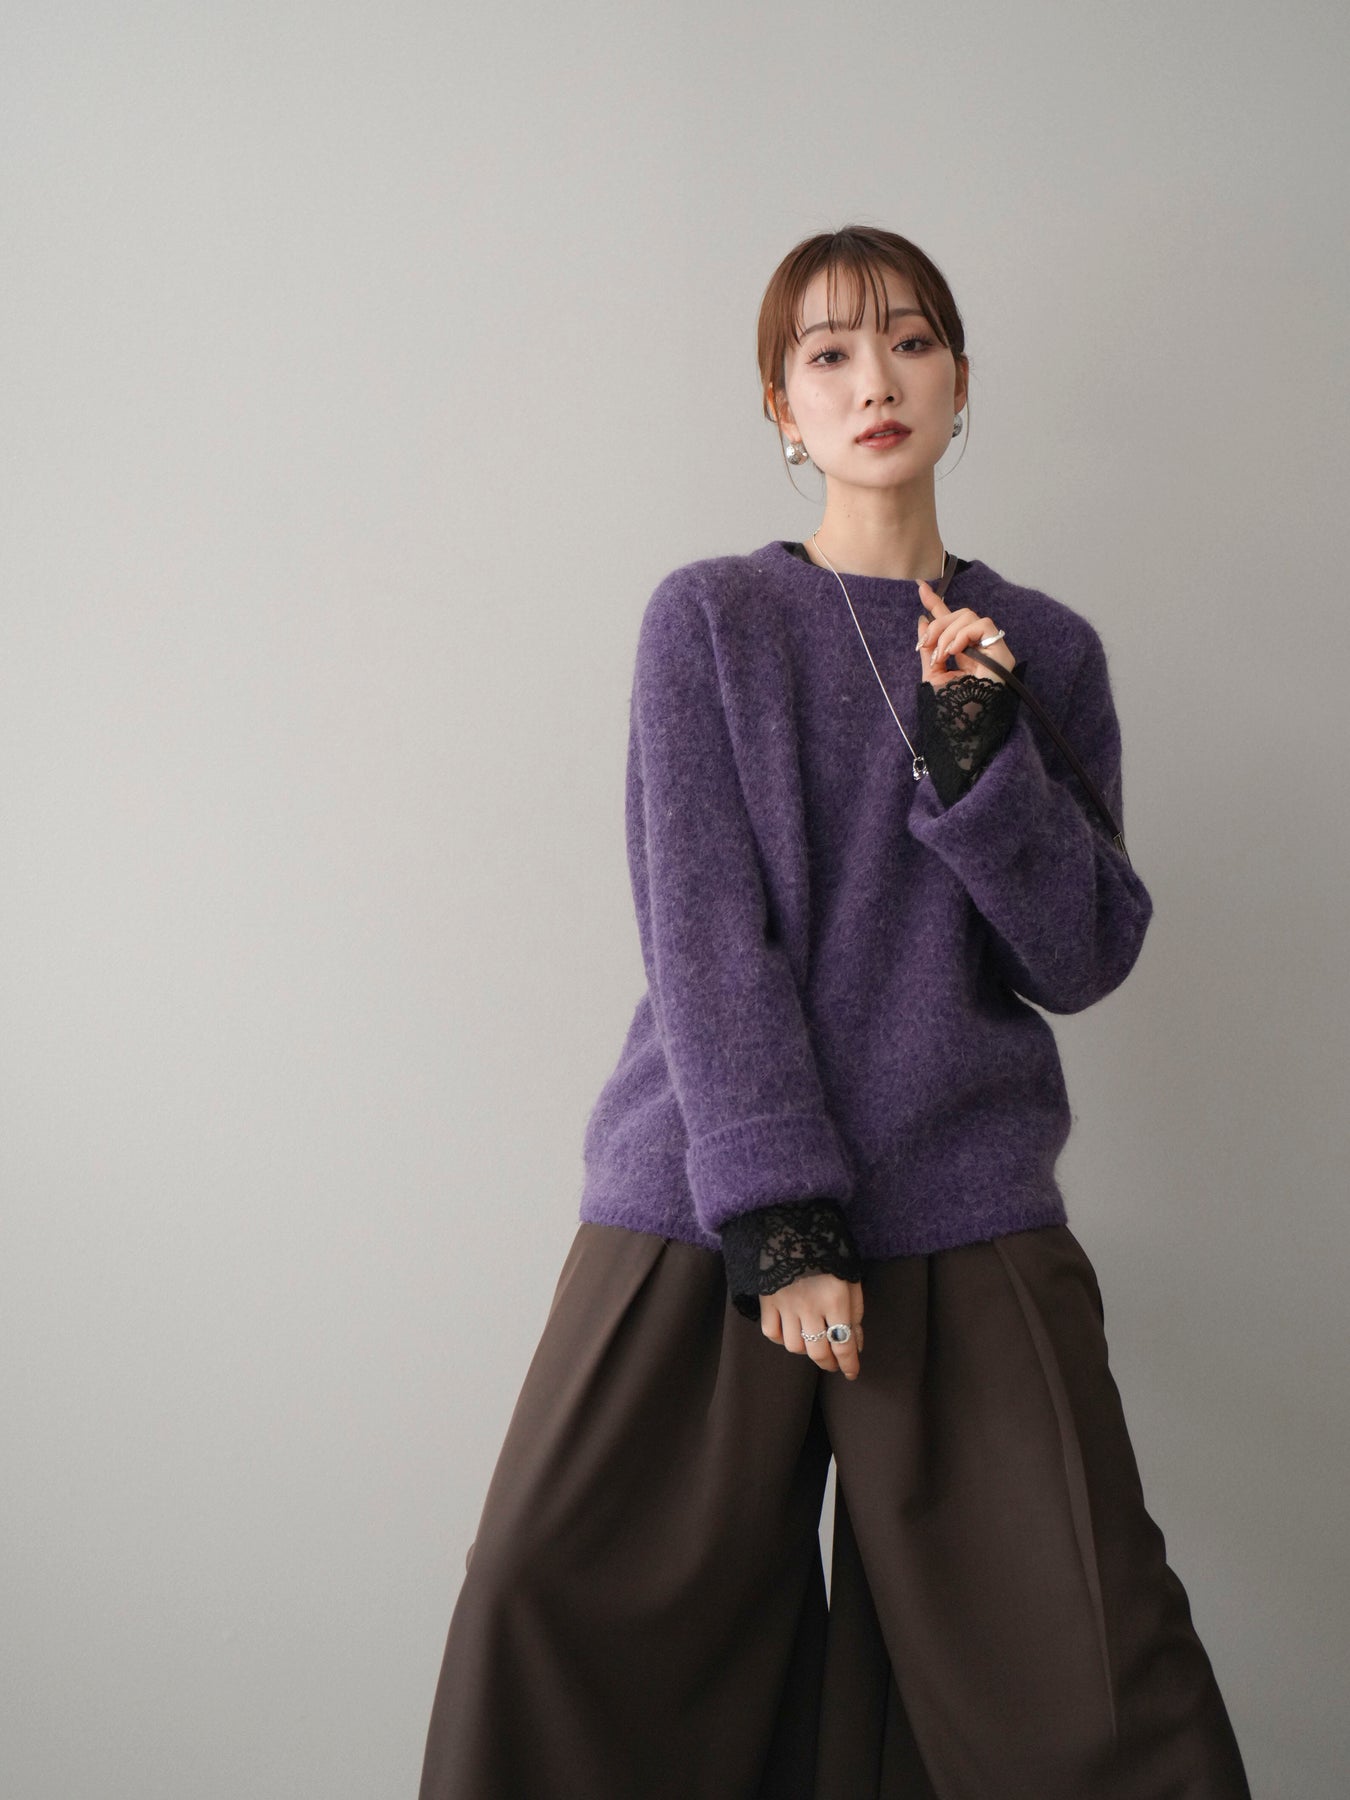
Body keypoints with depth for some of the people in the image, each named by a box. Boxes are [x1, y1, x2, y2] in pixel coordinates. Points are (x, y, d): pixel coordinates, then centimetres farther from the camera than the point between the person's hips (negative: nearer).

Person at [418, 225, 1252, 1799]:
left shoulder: (1046, 650, 12)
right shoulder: (710, 620, 5)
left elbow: (1086, 959, 4)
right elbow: (702, 927, -4)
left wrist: (981, 743, -11)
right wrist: (780, 1214, -13)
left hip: (968, 1218, 1)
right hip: (706, 1196, -1)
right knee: (564, 1613, -6)